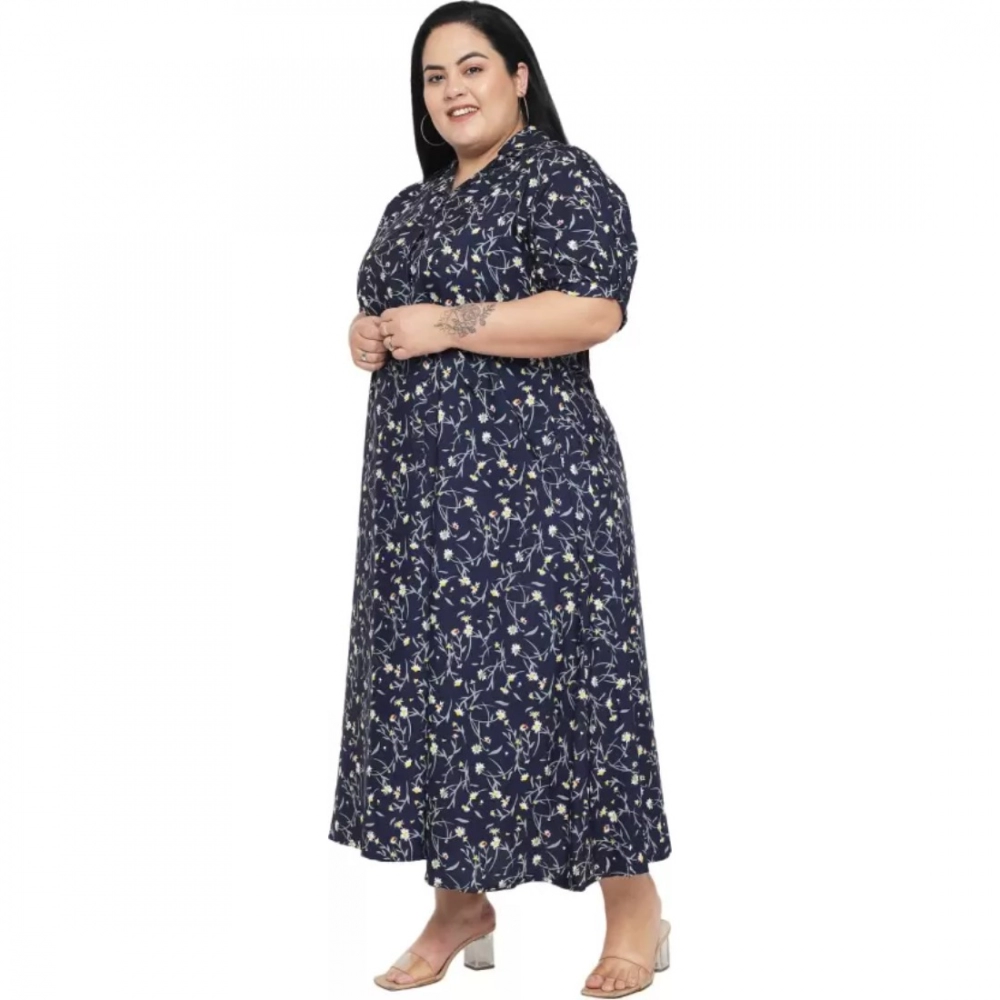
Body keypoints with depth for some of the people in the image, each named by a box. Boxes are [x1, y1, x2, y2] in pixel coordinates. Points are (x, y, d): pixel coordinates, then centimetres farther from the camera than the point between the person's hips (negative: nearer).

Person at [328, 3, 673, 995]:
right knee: (435, 681, 8)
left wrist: (446, 325, -16)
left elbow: (593, 310, -17)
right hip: (418, 484, 8)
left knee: (549, 674, -6)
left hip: (526, 478, -8)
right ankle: (461, 903, 19)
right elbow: (385, 314, 28)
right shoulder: (413, 203, 19)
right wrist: (370, 339, 4)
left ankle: (635, 906, 7)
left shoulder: (564, 178, -5)